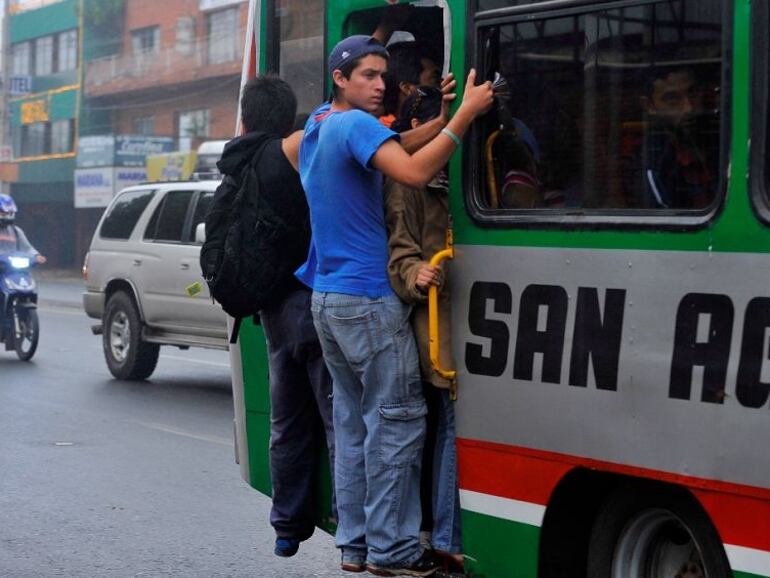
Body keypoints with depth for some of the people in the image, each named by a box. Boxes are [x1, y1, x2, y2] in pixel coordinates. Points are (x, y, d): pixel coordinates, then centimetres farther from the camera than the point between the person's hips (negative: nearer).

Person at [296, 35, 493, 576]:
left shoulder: (319, 125, 16)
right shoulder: (355, 125, -14)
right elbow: (414, 171, -29)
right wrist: (466, 114, -29)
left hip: (327, 297, 10)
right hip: (368, 298, -10)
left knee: (353, 420, 11)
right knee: (398, 420, -5)